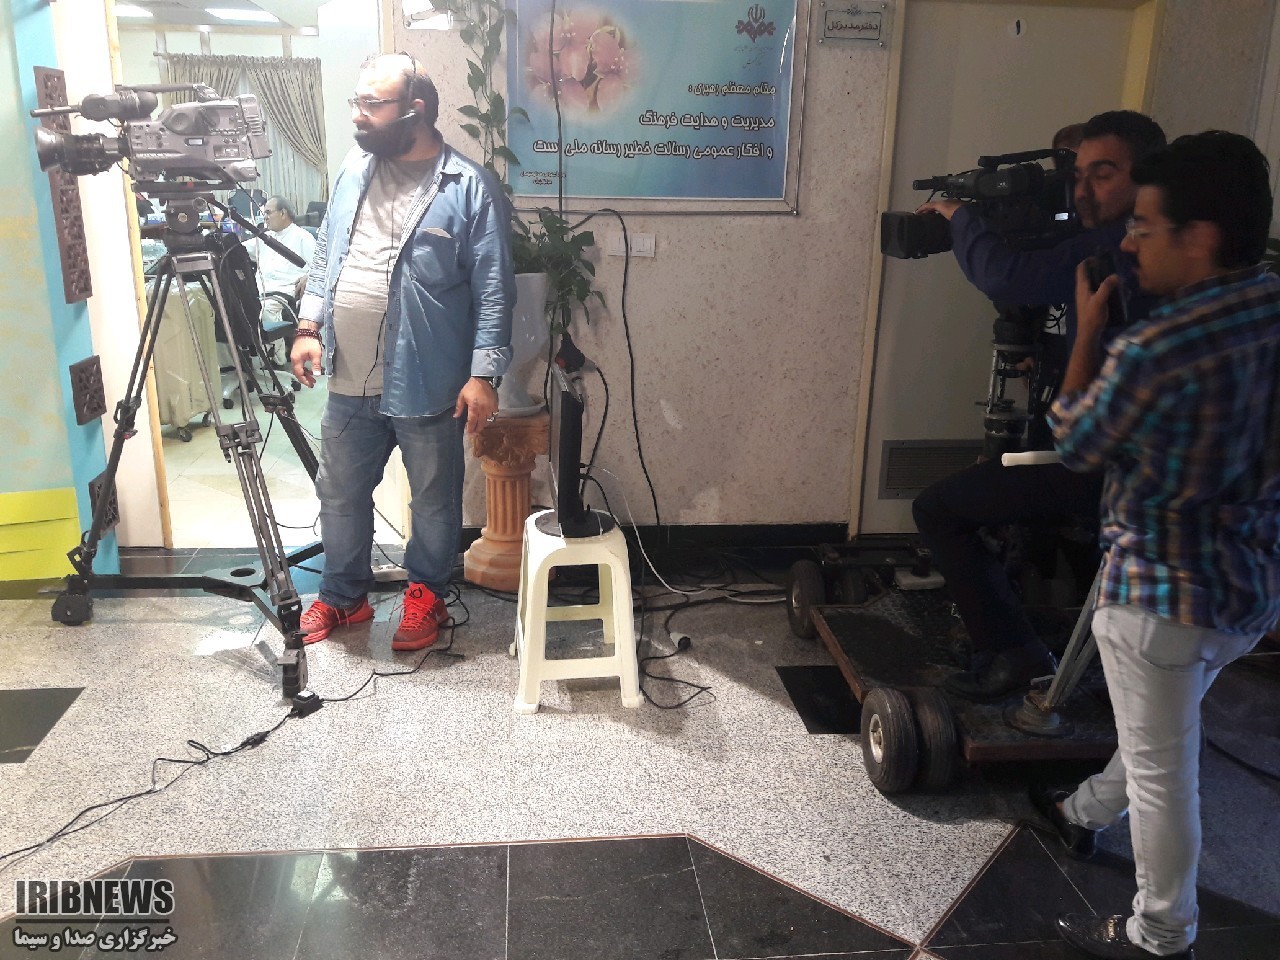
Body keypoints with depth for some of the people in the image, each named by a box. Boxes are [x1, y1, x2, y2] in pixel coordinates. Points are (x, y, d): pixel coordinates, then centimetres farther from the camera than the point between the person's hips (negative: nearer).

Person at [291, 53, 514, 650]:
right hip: (350, 381, 6)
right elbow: (325, 255, 17)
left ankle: (426, 595, 32)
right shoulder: (354, 170, 8)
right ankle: (343, 596, 35)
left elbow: (494, 292, -12)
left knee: (434, 499, 11)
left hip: (427, 384, -5)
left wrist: (483, 375, -16)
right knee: (339, 493, 16)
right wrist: (309, 326, 9)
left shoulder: (471, 189, -10)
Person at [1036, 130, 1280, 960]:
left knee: (1162, 767, 11)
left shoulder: (1150, 352, -28)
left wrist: (1090, 329, -1)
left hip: (1165, 592, -8)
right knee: (1161, 732, 28)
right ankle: (1086, 814, 55)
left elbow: (1073, 442, -10)